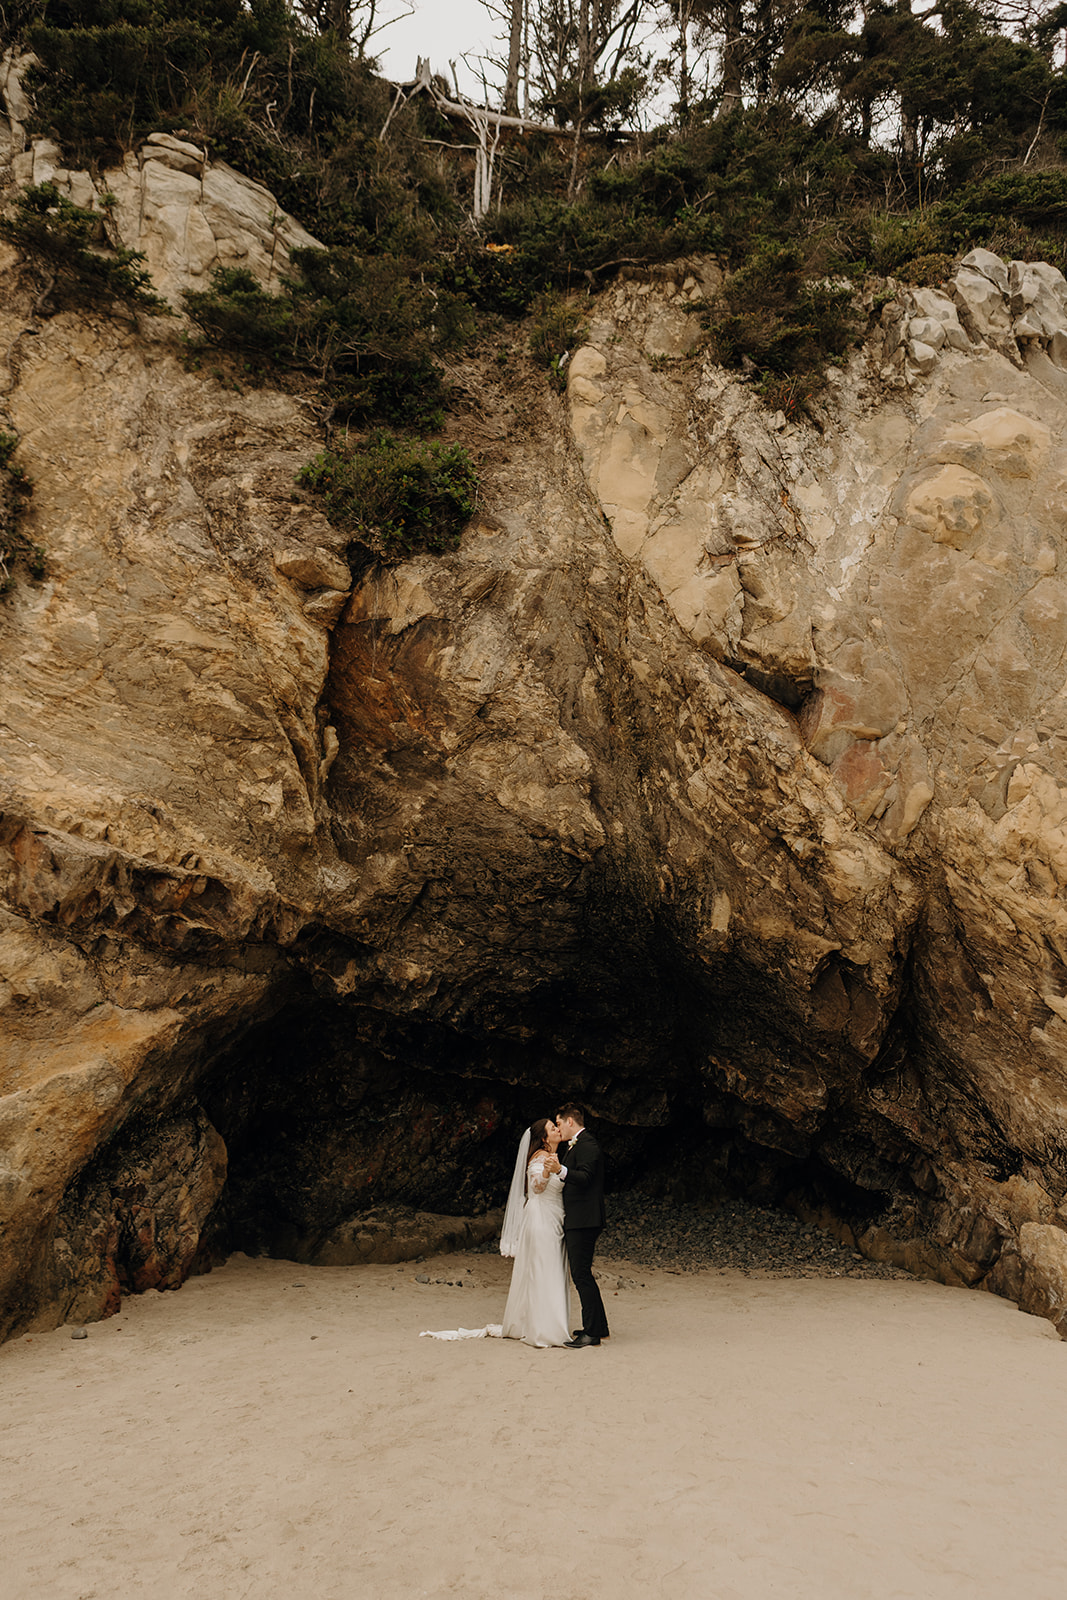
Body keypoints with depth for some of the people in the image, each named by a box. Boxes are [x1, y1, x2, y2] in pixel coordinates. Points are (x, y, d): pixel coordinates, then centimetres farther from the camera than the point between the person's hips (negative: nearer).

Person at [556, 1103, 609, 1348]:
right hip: (578, 1221, 11)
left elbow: (585, 1177, -26)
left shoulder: (586, 1144, -13)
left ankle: (593, 1332, -7)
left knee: (581, 1274, -10)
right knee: (581, 1274, 14)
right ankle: (598, 1327, 21)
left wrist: (561, 1170, -40)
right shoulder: (576, 1145, 20)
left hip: (583, 1221, -11)